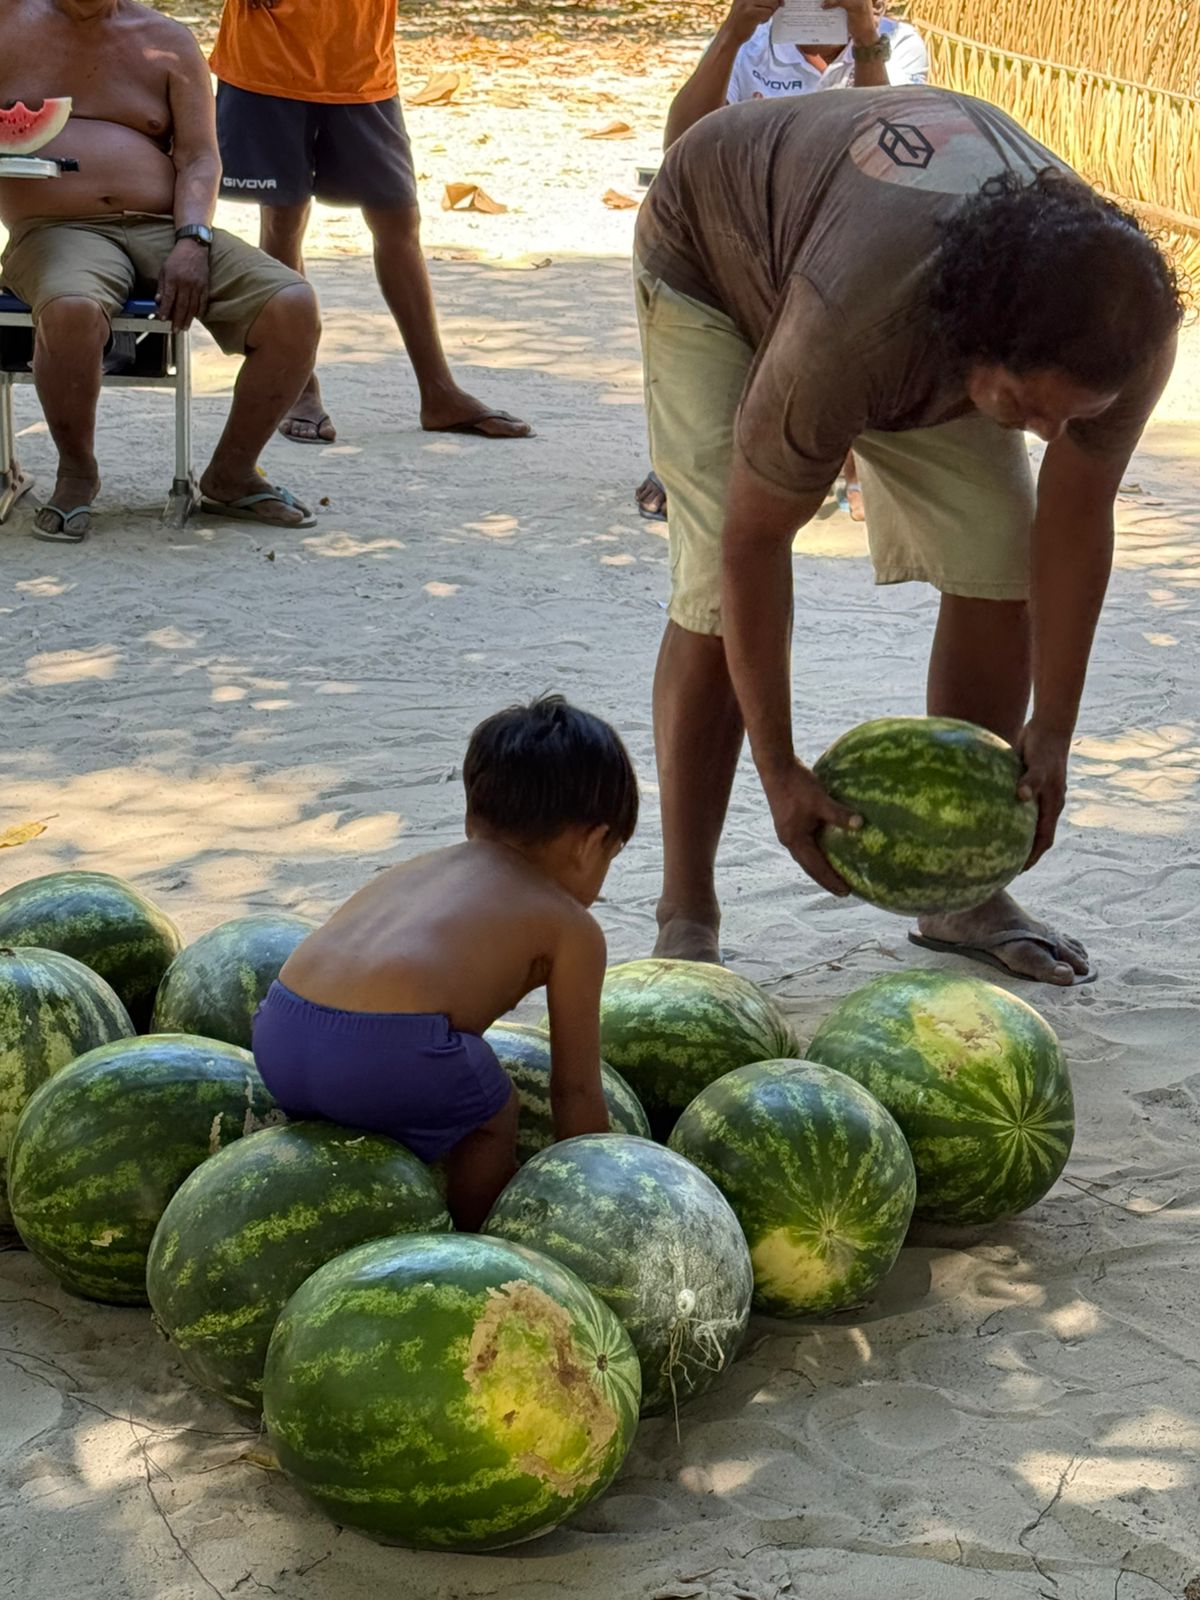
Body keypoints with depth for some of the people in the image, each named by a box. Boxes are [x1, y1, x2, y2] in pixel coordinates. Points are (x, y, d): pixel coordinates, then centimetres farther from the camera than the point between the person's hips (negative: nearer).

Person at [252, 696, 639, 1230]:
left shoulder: (418, 867, 33)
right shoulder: (571, 926, 16)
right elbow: (576, 1090, 19)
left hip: (276, 1040, 6)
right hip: (390, 1049, -6)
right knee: (489, 1116, 22)